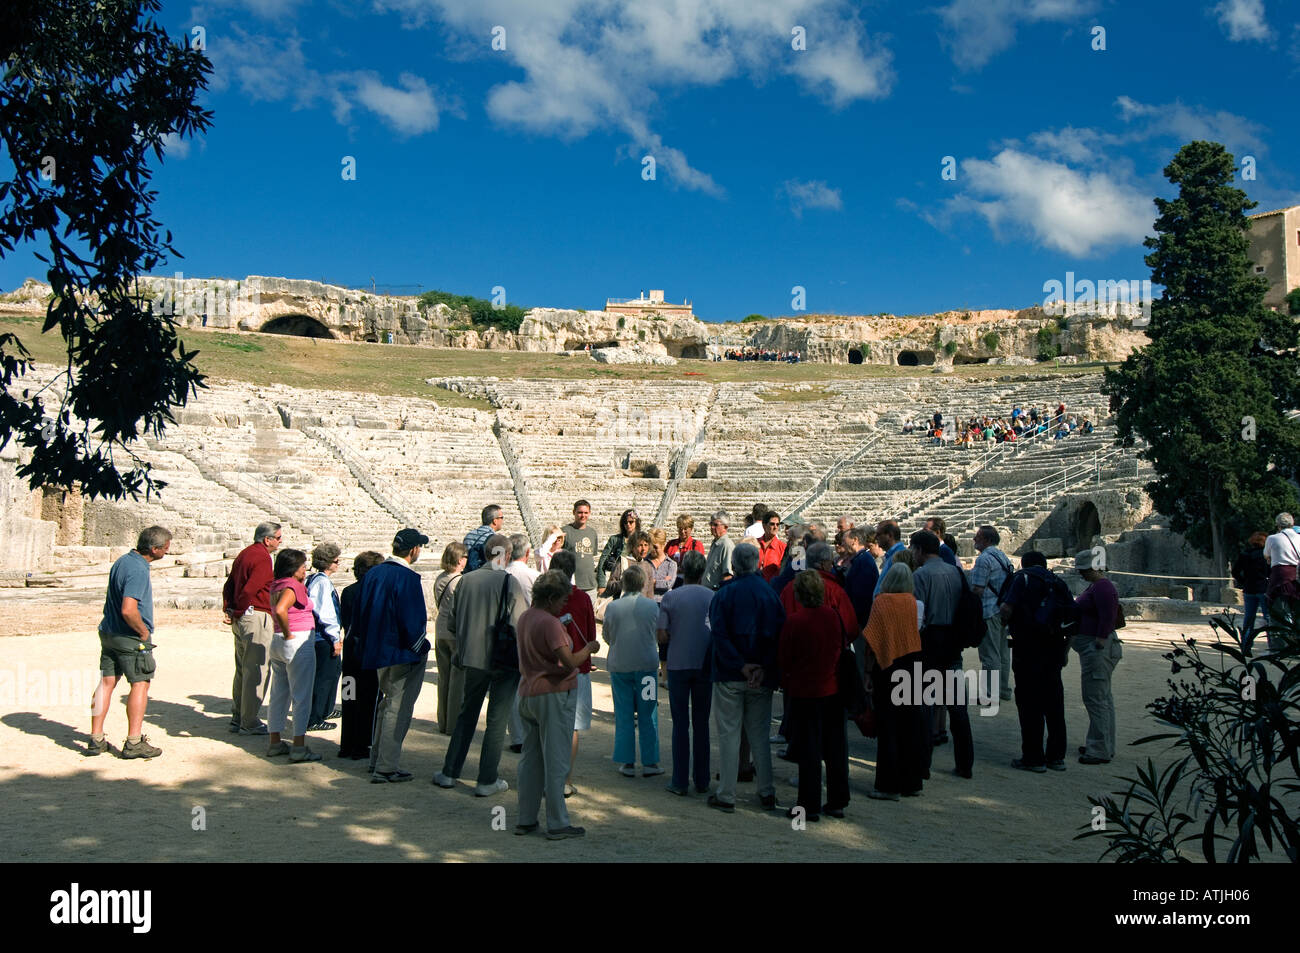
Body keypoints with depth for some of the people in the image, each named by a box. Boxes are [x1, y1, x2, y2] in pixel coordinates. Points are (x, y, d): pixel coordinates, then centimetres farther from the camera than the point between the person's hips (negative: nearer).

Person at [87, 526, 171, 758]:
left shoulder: (122, 562, 10)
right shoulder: (138, 570, -22)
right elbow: (128, 610, -30)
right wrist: (144, 631, -14)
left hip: (108, 632, 9)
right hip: (131, 638, -9)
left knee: (107, 682, 11)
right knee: (140, 684, 0)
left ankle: (96, 740, 15)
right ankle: (134, 743, 2)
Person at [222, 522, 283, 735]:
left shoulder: (245, 554, 16)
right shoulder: (262, 558, -14)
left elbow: (228, 586, 17)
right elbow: (249, 590, -21)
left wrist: (228, 610, 8)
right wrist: (237, 612, -8)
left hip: (241, 620, 10)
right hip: (257, 617, -10)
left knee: (243, 669, 16)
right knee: (257, 671, -4)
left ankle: (237, 718, 23)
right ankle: (249, 723, 0)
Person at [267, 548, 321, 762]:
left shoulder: (276, 586, 10)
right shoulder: (293, 587, -17)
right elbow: (280, 610, -33)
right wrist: (288, 634, -20)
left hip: (277, 642, 9)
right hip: (299, 644, -9)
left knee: (279, 694, 16)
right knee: (302, 696, -2)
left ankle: (274, 742, 23)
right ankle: (299, 747, -1)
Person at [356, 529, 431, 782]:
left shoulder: (373, 574, 3)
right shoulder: (407, 578, -20)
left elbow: (360, 616, 10)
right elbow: (413, 622, -22)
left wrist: (370, 643, 18)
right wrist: (417, 646, -5)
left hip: (378, 652, 8)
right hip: (402, 654, -8)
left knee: (387, 703, 21)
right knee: (399, 708, 0)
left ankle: (377, 760, 29)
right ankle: (386, 768, 3)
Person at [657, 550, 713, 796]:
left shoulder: (670, 597, -6)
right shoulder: (713, 597, -3)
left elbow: (662, 637, -8)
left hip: (678, 665, -1)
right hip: (705, 665, 1)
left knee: (680, 723, 6)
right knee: (701, 723, 11)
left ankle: (680, 782, 8)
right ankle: (702, 782, 16)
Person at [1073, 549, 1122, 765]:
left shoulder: (1102, 587, -18)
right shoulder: (1095, 586, 16)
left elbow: (1108, 617, -24)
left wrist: (1100, 642, -23)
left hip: (1097, 648, -11)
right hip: (1093, 648, 11)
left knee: (1095, 698, -8)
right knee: (1103, 697, 16)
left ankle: (1100, 751, -4)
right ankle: (1105, 746, 24)